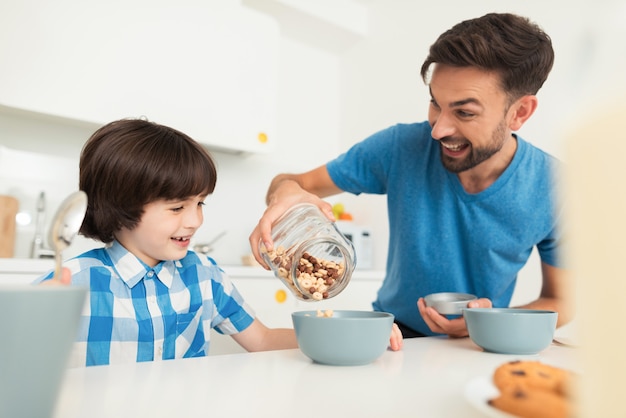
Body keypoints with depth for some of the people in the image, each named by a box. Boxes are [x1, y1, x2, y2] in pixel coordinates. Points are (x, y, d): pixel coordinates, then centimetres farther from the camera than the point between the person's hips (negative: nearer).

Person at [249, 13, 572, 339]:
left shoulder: (554, 189, -17)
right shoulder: (401, 147, -18)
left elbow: (560, 303, -3)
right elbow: (299, 182, -9)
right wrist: (286, 192, -33)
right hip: (392, 331, -2)